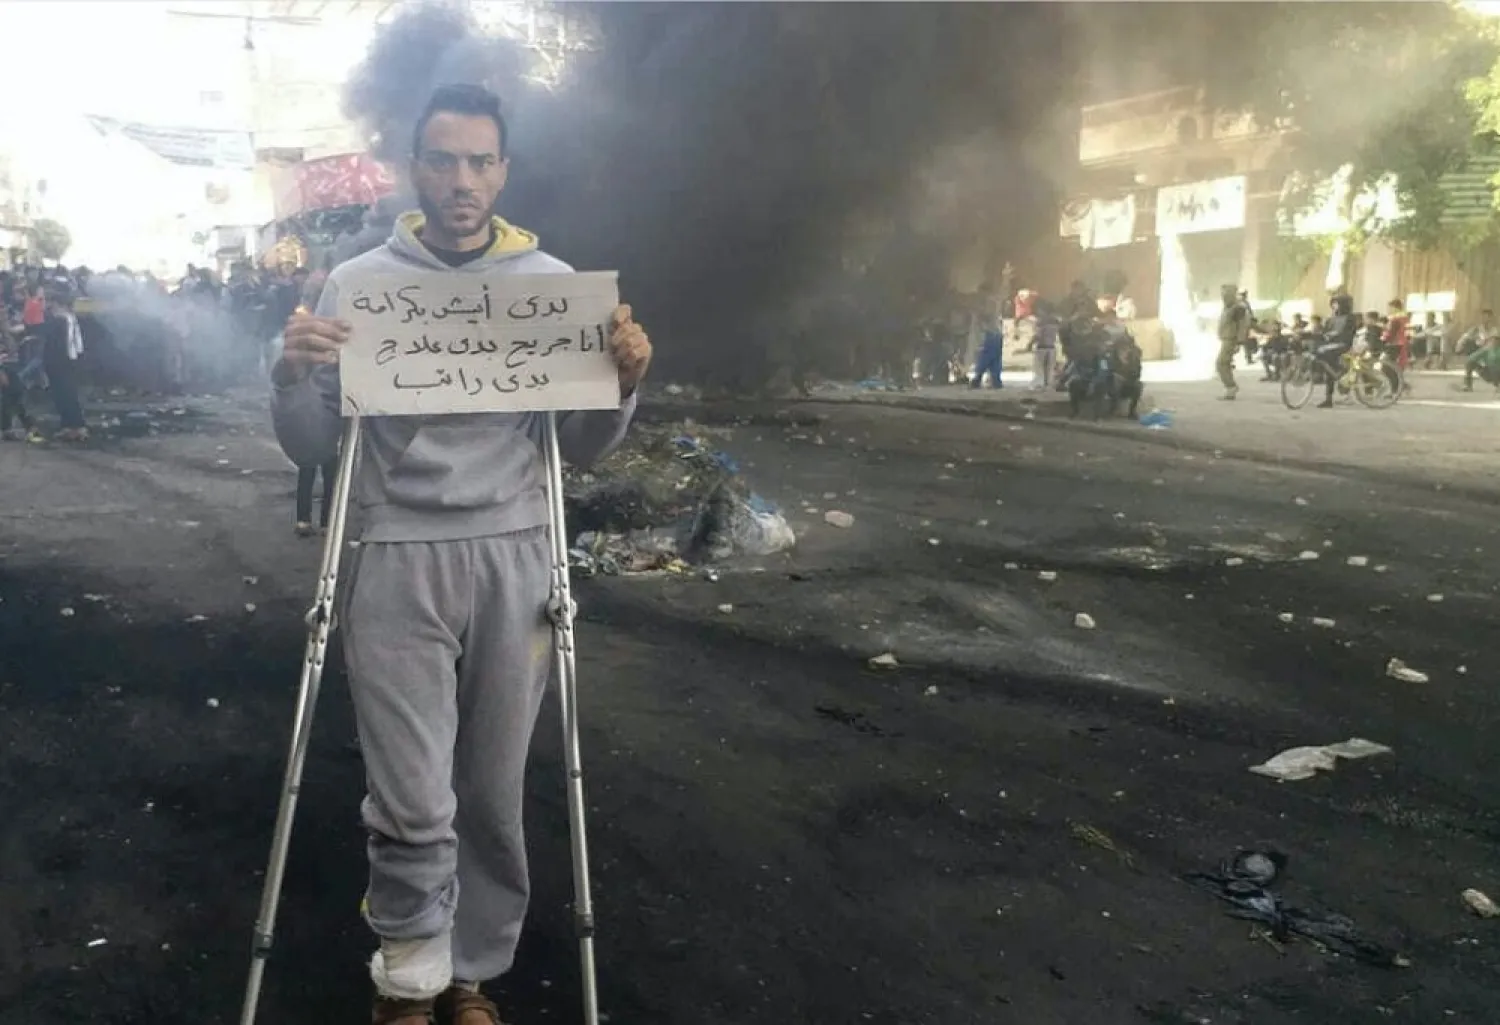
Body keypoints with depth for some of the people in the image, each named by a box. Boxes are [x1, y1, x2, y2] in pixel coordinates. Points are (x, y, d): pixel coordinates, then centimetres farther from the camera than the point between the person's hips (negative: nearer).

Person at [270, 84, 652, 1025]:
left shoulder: (555, 284, 5)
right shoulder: (358, 285, 3)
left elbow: (584, 448, 7)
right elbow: (313, 449, 5)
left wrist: (625, 382, -11)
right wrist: (294, 378, -15)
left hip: (514, 558, 1)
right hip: (402, 560, -1)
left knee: (494, 793, 9)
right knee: (413, 801, -4)